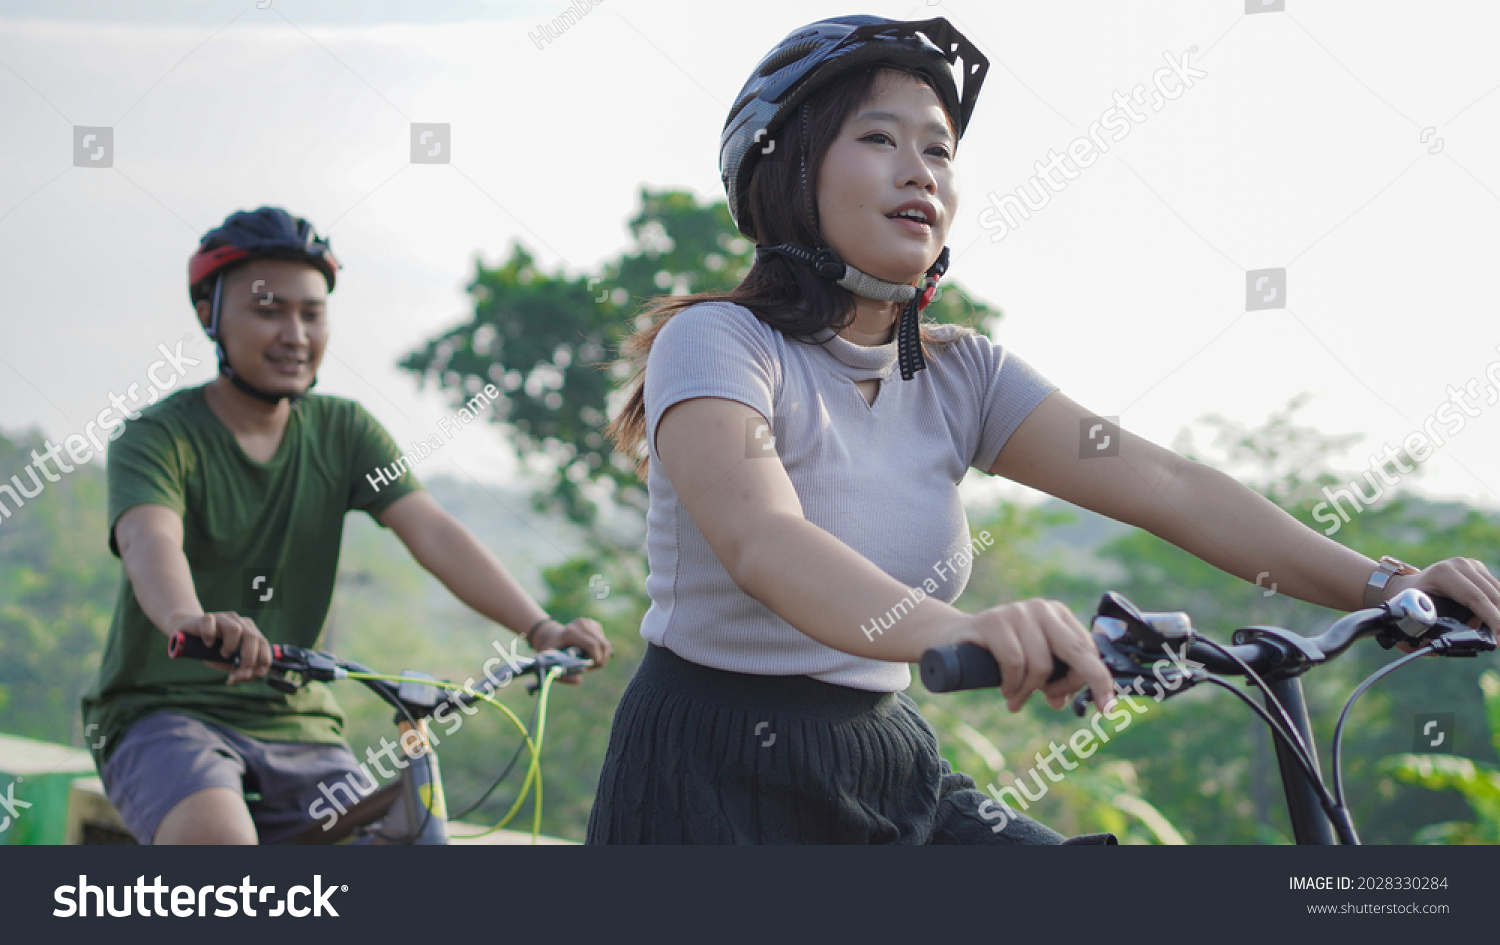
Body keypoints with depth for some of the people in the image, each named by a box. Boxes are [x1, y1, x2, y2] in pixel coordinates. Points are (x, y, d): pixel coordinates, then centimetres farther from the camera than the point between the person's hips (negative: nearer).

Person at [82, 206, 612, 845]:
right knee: (219, 841, -34)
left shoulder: (342, 432, 5)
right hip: (165, 716, -5)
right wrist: (189, 620, -54)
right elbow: (151, 541, -30)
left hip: (296, 729, 5)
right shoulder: (160, 438, -9)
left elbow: (433, 533, -9)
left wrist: (540, 628, -25)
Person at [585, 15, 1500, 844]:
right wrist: (953, 631, -51)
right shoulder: (719, 343, -13)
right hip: (716, 782, -5)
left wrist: (1379, 581, -18)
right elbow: (760, 539, -33)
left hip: (893, 777, 5)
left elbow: (1164, 483, -5)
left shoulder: (961, 375, 5)